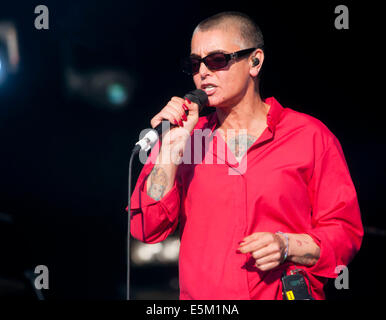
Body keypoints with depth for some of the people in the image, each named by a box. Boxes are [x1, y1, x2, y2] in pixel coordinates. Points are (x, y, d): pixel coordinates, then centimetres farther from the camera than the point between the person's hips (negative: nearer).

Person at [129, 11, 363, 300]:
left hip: (287, 295, 1)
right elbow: (146, 229, 4)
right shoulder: (184, 137, 13)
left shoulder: (310, 136, 5)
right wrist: (172, 151, -4)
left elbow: (345, 233, 6)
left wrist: (287, 246, -10)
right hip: (199, 296, -1)